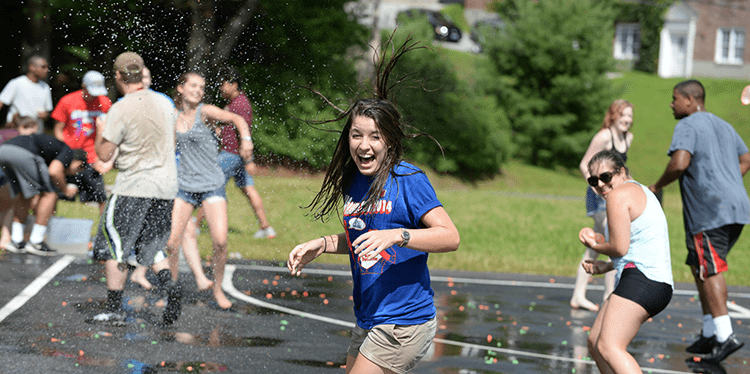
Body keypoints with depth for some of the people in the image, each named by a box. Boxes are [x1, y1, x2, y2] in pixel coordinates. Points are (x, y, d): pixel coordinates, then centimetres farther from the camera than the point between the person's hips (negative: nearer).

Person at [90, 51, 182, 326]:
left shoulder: (120, 110, -14)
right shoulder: (164, 103, 6)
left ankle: (114, 310, 3)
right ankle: (169, 287, -9)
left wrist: (100, 128, 6)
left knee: (113, 246, 4)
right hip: (166, 187, 6)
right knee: (152, 247, 17)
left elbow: (104, 154, -11)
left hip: (133, 188, -6)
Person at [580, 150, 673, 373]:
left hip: (641, 279, -11)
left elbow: (619, 247, -12)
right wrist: (604, 267, 20)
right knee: (595, 343, 16)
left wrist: (594, 245, 8)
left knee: (609, 347, -23)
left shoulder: (618, 195, -5)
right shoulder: (640, 192, 27)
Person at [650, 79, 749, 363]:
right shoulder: (724, 126, 23)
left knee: (709, 270, -9)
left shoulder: (688, 126, -5)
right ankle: (709, 333, 14)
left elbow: (680, 162, -19)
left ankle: (725, 335, -16)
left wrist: (658, 186, -4)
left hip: (710, 211, -9)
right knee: (699, 267, 15)